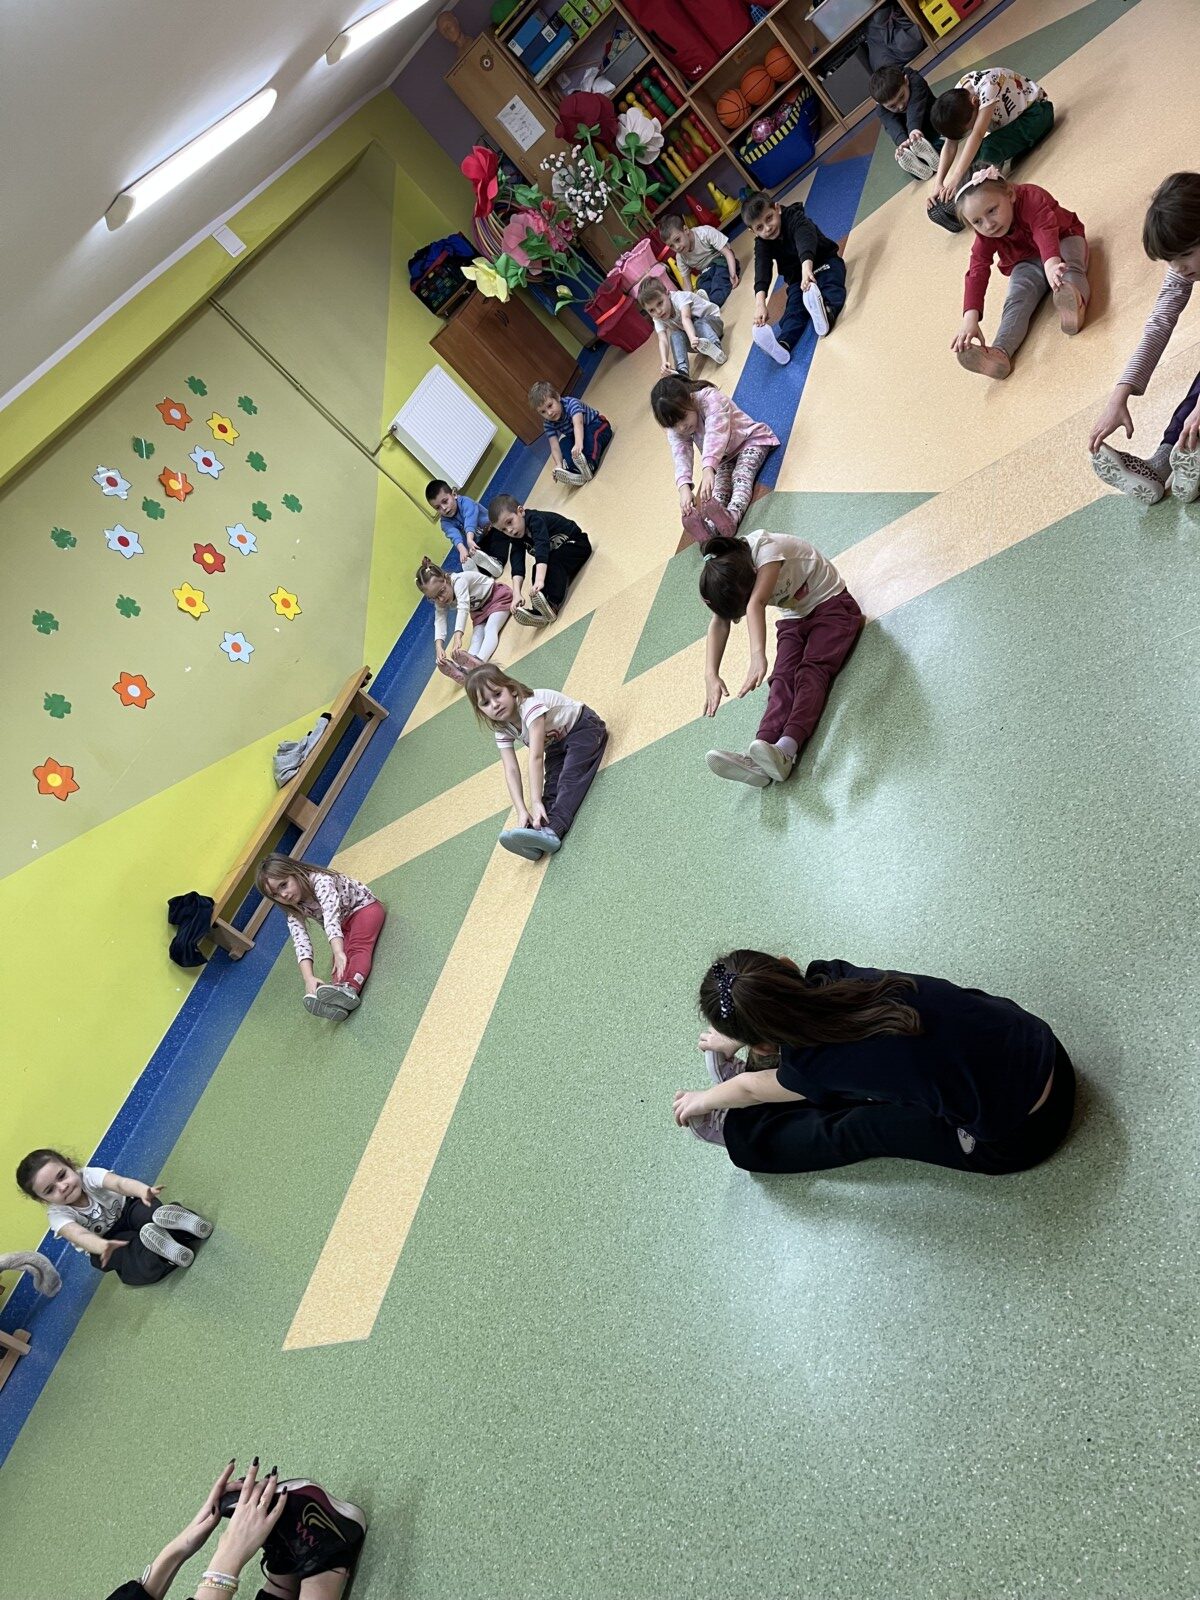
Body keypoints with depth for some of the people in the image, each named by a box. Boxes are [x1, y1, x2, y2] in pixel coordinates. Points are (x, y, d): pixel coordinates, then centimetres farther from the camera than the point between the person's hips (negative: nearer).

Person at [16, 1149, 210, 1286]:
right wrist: (103, 1246, -66)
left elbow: (119, 1183, -43)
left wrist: (143, 1191, -67)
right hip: (103, 1241, 0)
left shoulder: (88, 1175, -23)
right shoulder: (57, 1214, -23)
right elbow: (80, 1236, -42)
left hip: (126, 1210, 1)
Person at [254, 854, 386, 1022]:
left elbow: (331, 915, -44)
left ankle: (350, 989, -62)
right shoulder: (294, 913, -11)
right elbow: (301, 943, -24)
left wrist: (338, 953, -58)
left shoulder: (320, 881, -30)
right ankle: (339, 1000, -54)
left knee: (358, 947, -34)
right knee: (342, 957, -26)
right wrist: (308, 978, -42)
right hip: (343, 927, 5)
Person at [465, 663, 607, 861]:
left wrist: (536, 802, -45)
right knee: (551, 786, -18)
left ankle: (552, 830, -49)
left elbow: (536, 756, -40)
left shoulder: (530, 704, -34)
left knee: (570, 777, -30)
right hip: (556, 744, 7)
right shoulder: (502, 729, -11)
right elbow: (511, 770, -20)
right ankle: (539, 834, -39)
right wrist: (522, 811, -34)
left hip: (582, 727, -7)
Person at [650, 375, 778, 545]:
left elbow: (715, 434, -45)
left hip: (750, 439, -5)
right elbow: (681, 456, -28)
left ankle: (732, 517, -59)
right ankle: (709, 528, -51)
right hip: (723, 456, 5)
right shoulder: (675, 431, -12)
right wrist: (684, 487, -49)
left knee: (741, 475, -32)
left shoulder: (710, 399, -30)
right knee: (719, 485, -23)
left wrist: (707, 469, -61)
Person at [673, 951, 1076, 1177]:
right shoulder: (835, 976, -13)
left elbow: (750, 1089, 0)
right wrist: (738, 1035, 29)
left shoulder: (816, 1061, -25)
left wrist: (702, 1100, 21)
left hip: (1018, 1136, -5)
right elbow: (792, 1006, 14)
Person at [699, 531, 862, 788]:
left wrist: (758, 656, -58)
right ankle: (759, 760, -42)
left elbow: (756, 604, -45)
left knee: (812, 670, -29)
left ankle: (785, 750, -51)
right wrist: (711, 673, -35)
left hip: (832, 605, -5)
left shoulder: (766, 548, -30)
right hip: (794, 620, 6)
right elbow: (719, 622, -19)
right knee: (784, 678, -20)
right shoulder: (725, 574, -8)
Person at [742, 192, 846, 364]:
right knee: (794, 307, -25)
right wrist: (760, 302, -47)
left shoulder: (795, 218, -21)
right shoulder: (762, 244, -9)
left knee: (831, 284, -35)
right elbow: (762, 269, -27)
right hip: (797, 277, 3)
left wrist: (807, 267, -65)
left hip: (824, 261, -2)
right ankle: (784, 343, -55)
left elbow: (805, 239, -42)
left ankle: (827, 310, -69)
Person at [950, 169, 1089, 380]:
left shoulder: (1031, 198, -31)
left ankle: (1074, 302, -66)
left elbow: (1045, 231, -49)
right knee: (1017, 299, -26)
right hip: (1027, 263, 2)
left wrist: (1051, 264, -70)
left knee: (1070, 267, -36)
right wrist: (970, 317, -44)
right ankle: (1000, 351, -49)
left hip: (1062, 239, -2)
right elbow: (977, 273, -28)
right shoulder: (985, 237, -17)